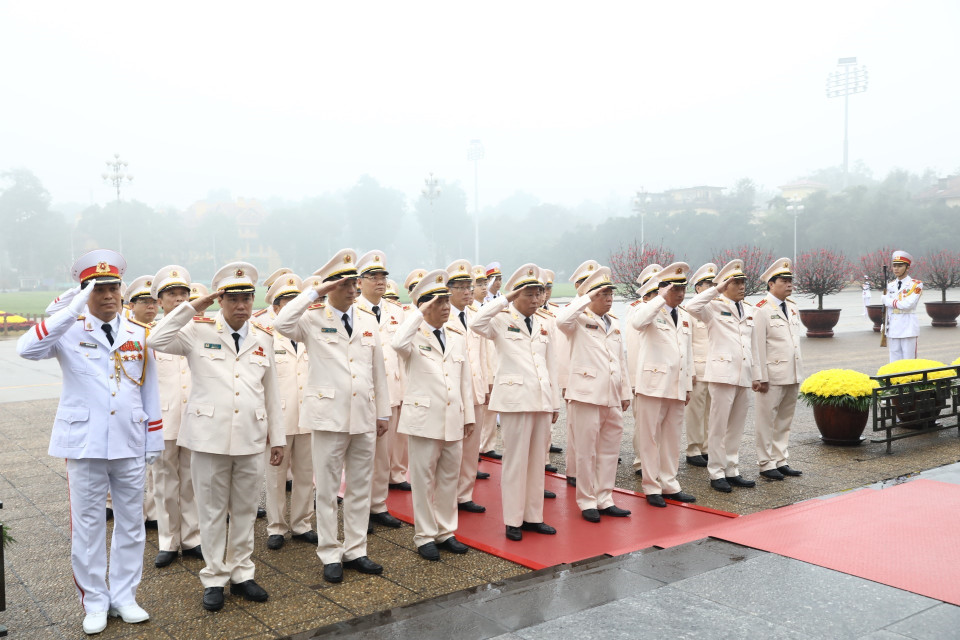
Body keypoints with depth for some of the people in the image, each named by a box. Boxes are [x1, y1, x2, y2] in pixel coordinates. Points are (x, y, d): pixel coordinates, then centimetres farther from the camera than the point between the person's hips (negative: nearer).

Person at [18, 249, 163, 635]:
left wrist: (154, 440, 8)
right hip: (84, 444, -3)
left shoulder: (139, 334, 6)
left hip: (130, 444, 3)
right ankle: (95, 602, 22)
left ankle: (124, 597, 25)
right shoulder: (69, 331, -3)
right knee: (87, 525, 7)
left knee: (131, 523, 11)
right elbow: (26, 349, -24)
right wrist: (73, 310, -27)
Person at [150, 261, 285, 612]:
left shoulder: (264, 338, 8)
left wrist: (277, 438, 9)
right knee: (212, 512, 8)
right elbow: (158, 341, -16)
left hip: (251, 439, 3)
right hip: (209, 438, -2)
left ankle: (242, 574, 27)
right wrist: (192, 307, -15)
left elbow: (271, 392, 10)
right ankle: (214, 579, 22)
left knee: (245, 511, 12)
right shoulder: (198, 331, -1)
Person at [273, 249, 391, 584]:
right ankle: (330, 555, 18)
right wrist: (314, 292, -18)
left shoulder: (369, 320, 9)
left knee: (361, 487, 11)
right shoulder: (314, 320, -3)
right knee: (327, 488, 5)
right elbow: (282, 323, -25)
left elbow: (378, 369, 11)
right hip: (329, 415, -4)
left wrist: (383, 413, 10)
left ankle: (355, 550, 24)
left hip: (365, 417, 4)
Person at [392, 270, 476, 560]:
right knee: (424, 479, 4)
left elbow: (465, 378, 14)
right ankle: (425, 536, 16)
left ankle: (445, 532, 26)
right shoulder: (415, 335, -4)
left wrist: (469, 415, 11)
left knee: (449, 478, 13)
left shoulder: (458, 336, 12)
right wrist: (419, 313, -21)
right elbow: (398, 344, -30)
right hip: (424, 418, -5)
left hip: (453, 419, 5)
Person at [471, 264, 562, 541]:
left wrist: (554, 402, 13)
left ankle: (533, 516, 20)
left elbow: (550, 366, 16)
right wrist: (504, 299, -17)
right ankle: (513, 521, 9)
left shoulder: (542, 325, 16)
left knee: (537, 459, 10)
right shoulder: (502, 321, 0)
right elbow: (477, 323, -23)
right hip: (516, 398, -5)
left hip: (542, 399, 6)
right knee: (515, 460, -1)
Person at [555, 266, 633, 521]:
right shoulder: (579, 320, -3)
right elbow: (561, 320, -28)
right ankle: (587, 502, 12)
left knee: (609, 451, 11)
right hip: (587, 394, -6)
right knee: (586, 451, 1)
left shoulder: (615, 323, 17)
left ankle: (604, 499, 21)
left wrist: (625, 392, 17)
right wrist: (586, 298, -21)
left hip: (612, 397, 7)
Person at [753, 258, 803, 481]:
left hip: (793, 376, 8)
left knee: (785, 420, 14)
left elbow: (796, 341, 19)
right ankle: (766, 464, 9)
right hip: (773, 376, -7)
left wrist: (799, 373, 16)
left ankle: (780, 460, 23)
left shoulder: (793, 308, 14)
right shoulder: (762, 310, -10)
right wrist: (761, 377, -15)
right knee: (767, 421, 1)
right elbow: (758, 346, -12)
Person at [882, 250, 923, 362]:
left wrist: (887, 301, -8)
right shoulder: (890, 285, 12)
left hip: (908, 329, -4)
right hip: (893, 330, 4)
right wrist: (885, 327, 11)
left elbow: (908, 304, -18)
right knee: (895, 364, 7)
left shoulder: (916, 285, -3)